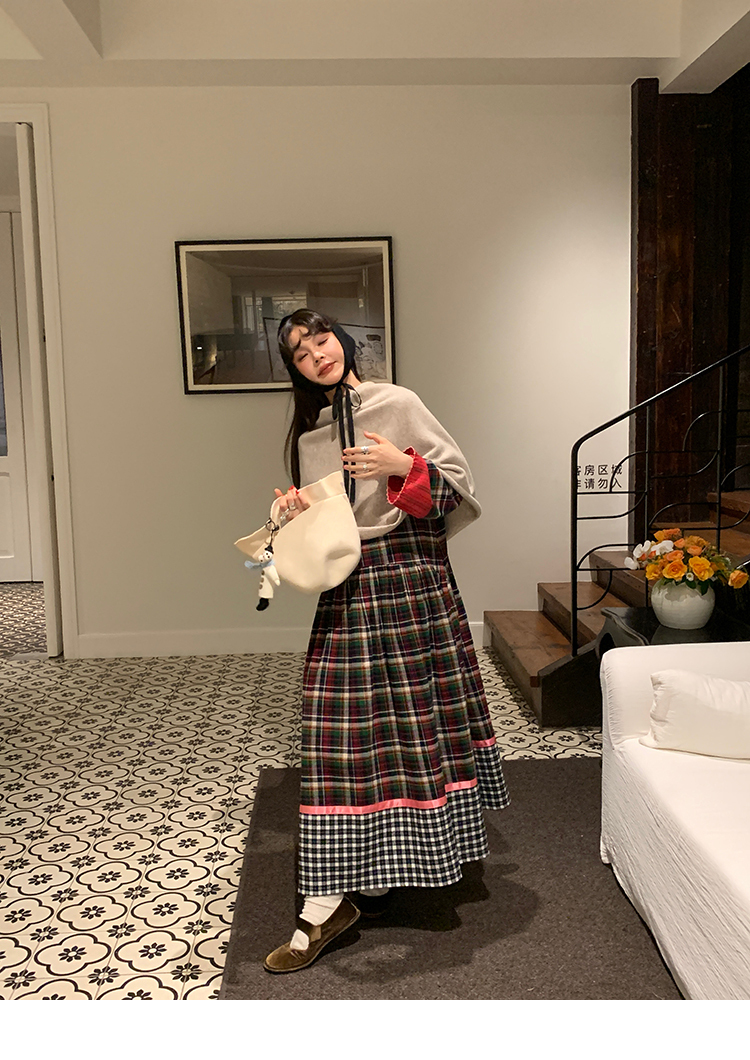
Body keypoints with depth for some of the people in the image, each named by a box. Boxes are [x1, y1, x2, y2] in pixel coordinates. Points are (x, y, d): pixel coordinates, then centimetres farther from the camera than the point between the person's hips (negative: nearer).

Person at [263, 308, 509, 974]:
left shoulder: (397, 405, -2)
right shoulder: (307, 433, 13)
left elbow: (459, 481, -4)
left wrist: (404, 466, -19)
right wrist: (294, 515, 0)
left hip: (411, 582, -3)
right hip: (344, 589, 4)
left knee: (418, 715, 3)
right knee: (340, 729, 1)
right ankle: (328, 899, 10)